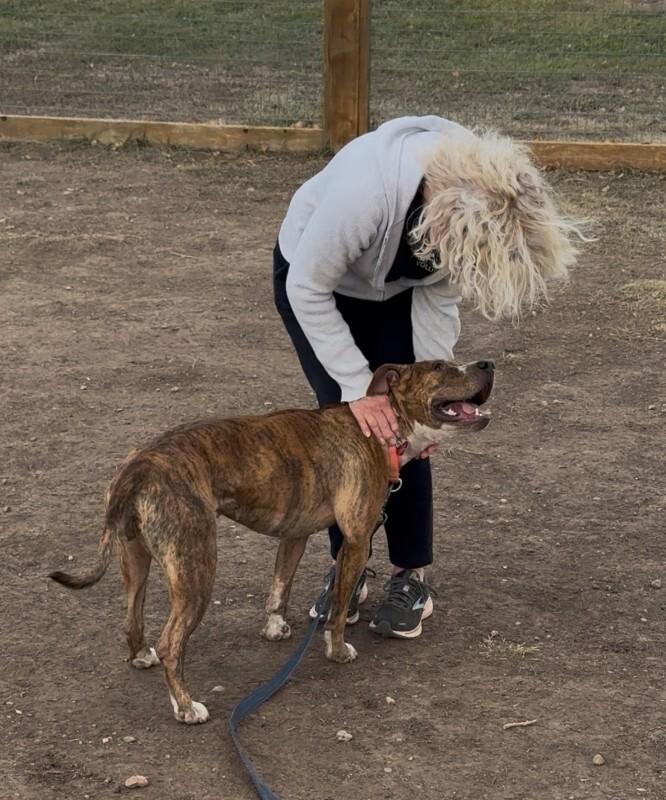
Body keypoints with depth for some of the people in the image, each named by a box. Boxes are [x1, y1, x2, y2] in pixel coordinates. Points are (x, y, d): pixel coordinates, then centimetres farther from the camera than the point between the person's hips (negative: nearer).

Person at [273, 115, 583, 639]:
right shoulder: (365, 189, -45)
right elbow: (309, 288, -31)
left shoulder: (480, 197, -29)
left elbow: (439, 294, -14)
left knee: (400, 421, -6)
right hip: (313, 276, -3)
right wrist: (357, 388, -31)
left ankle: (411, 577, 5)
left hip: (396, 289, 3)